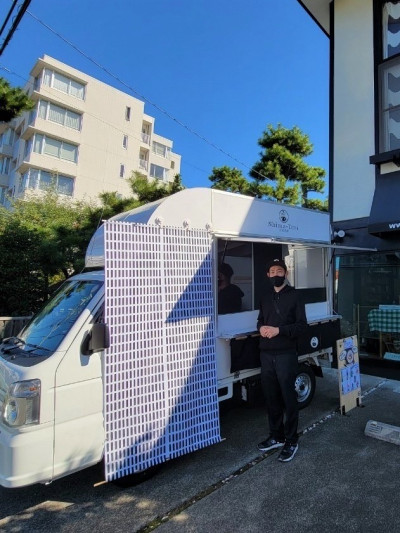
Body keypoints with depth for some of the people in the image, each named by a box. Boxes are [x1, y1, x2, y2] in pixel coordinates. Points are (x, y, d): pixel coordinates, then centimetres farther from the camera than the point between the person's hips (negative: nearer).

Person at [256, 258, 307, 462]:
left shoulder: (293, 295, -3)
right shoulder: (266, 297, 13)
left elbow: (301, 325, -8)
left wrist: (278, 330, -19)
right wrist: (261, 328, -4)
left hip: (286, 354, -5)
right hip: (266, 354, 5)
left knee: (288, 398, 4)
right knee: (271, 397, 13)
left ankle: (291, 441, 18)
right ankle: (276, 436, 29)